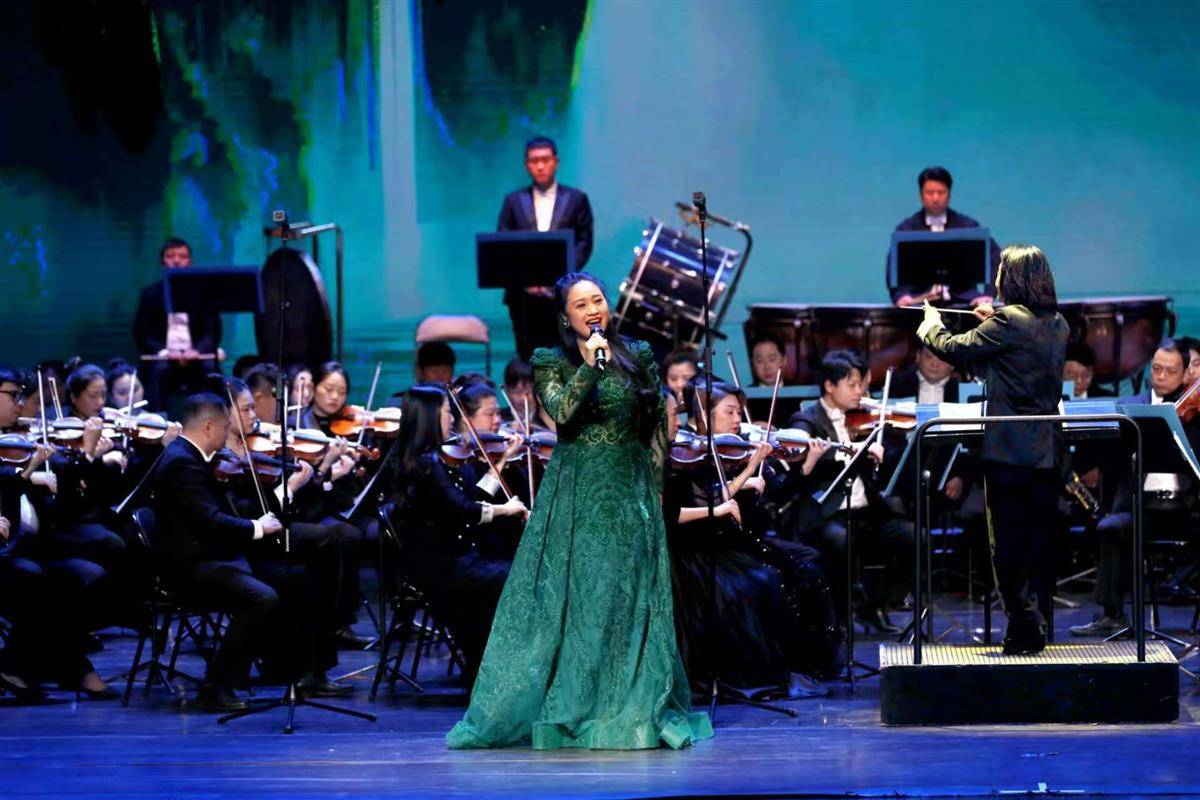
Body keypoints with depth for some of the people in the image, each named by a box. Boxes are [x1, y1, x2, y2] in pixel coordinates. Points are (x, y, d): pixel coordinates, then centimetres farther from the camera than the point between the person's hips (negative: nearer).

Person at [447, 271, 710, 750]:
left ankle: (636, 708, 5)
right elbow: (561, 412, -15)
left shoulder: (638, 356, 7)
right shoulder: (550, 363, 2)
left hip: (630, 491, 2)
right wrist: (590, 366, -21)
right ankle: (567, 708, 3)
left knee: (629, 599, 1)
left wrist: (654, 489, 6)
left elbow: (657, 428, 10)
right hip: (574, 494, -2)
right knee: (571, 597, -2)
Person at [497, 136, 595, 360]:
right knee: (528, 357, 0)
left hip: (562, 293, -1)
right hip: (524, 294, 1)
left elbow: (584, 243, 3)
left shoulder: (576, 199, 9)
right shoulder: (514, 201, 13)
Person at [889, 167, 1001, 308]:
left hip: (962, 302, 2)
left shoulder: (967, 226, 9)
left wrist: (989, 294, -15)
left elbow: (996, 258, 1)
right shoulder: (906, 229, 8)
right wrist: (901, 296, -24)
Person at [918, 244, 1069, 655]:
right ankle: (1040, 627, 18)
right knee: (1041, 542, 12)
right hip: (1049, 451, 7)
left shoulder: (1008, 322, -15)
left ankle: (1025, 629, -4)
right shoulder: (1058, 325, 8)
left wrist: (931, 328, 14)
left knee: (1009, 544, -1)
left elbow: (956, 349, -6)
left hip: (1009, 449, -7)